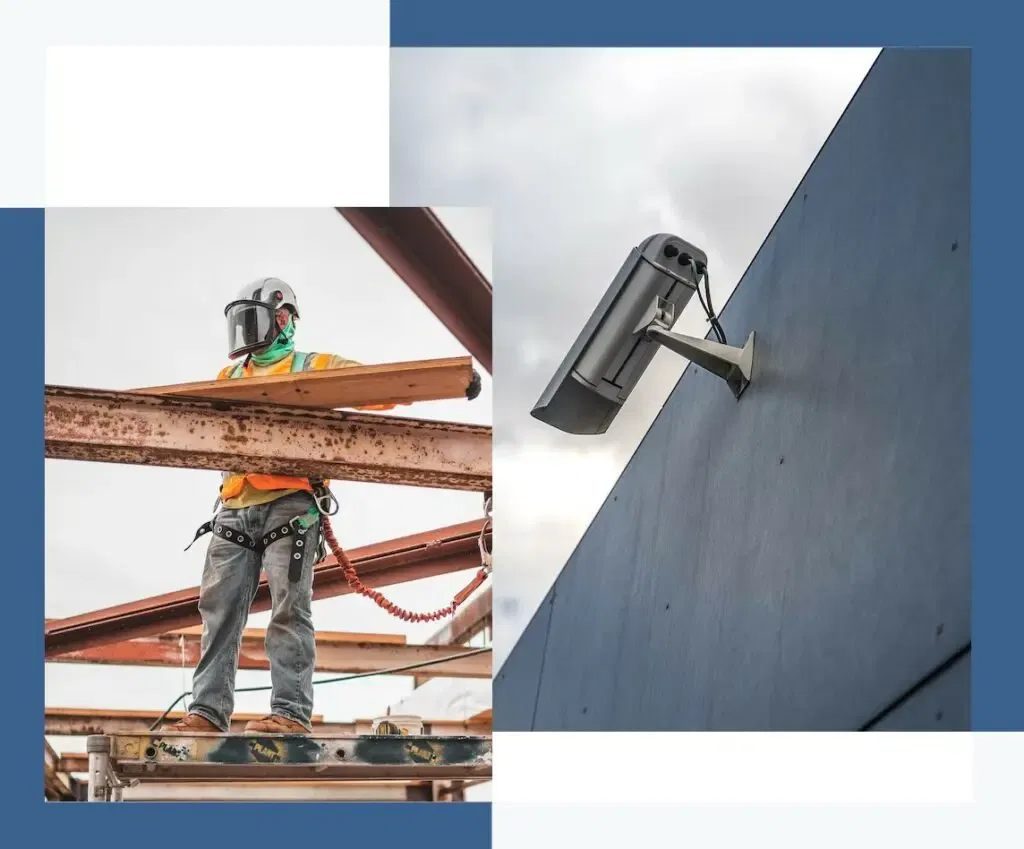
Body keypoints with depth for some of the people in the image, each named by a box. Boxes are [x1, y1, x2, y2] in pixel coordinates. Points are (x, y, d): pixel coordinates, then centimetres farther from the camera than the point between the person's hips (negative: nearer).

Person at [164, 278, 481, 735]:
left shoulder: (315, 368, 9)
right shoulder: (228, 379, 24)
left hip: (289, 504, -5)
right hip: (235, 508, 5)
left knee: (288, 609, -9)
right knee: (219, 611, 1)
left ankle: (291, 713, -11)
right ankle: (208, 712, 3)